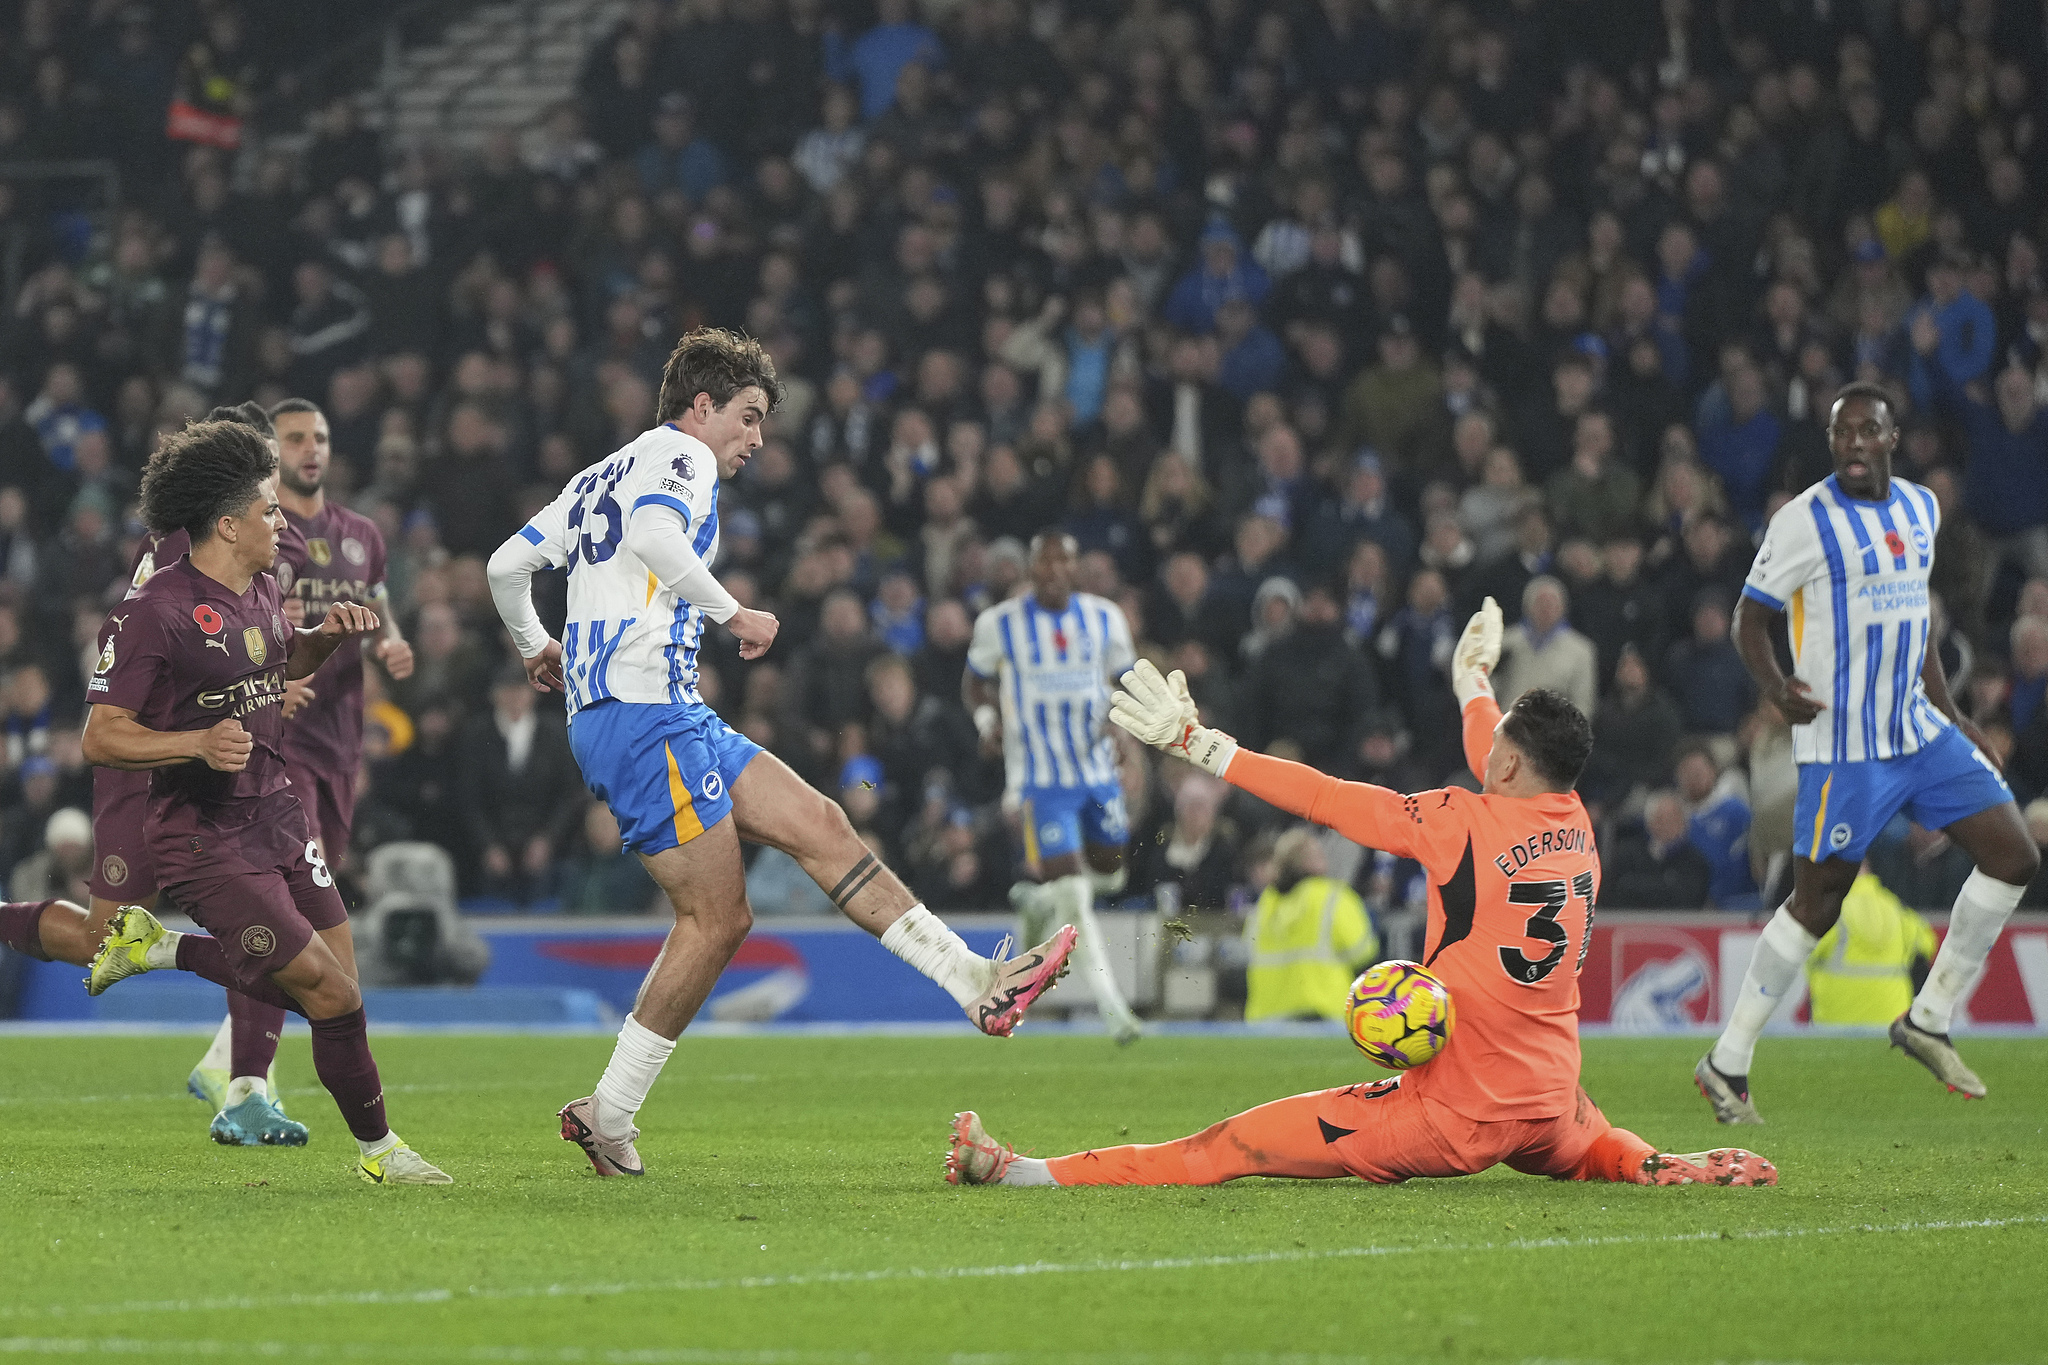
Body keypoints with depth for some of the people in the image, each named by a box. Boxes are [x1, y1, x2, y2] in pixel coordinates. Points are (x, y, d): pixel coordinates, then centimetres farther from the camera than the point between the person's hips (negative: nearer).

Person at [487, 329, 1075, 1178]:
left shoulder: (601, 476, 25)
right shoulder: (679, 454, -2)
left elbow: (507, 565, 23)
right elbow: (651, 535, -24)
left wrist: (535, 650, 39)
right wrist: (733, 612, -16)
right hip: (644, 711, -10)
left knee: (817, 825, 5)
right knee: (717, 918, -8)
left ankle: (975, 982, 0)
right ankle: (610, 1114, -3)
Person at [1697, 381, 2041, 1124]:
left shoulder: (1921, 508, 10)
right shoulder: (1805, 520, -10)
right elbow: (1750, 618, -7)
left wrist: (1950, 715, 20)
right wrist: (1774, 685, -27)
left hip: (1918, 730, 7)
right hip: (1843, 747, -7)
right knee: (1817, 902, -5)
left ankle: (1927, 1021, 10)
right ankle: (1727, 1063, 6)